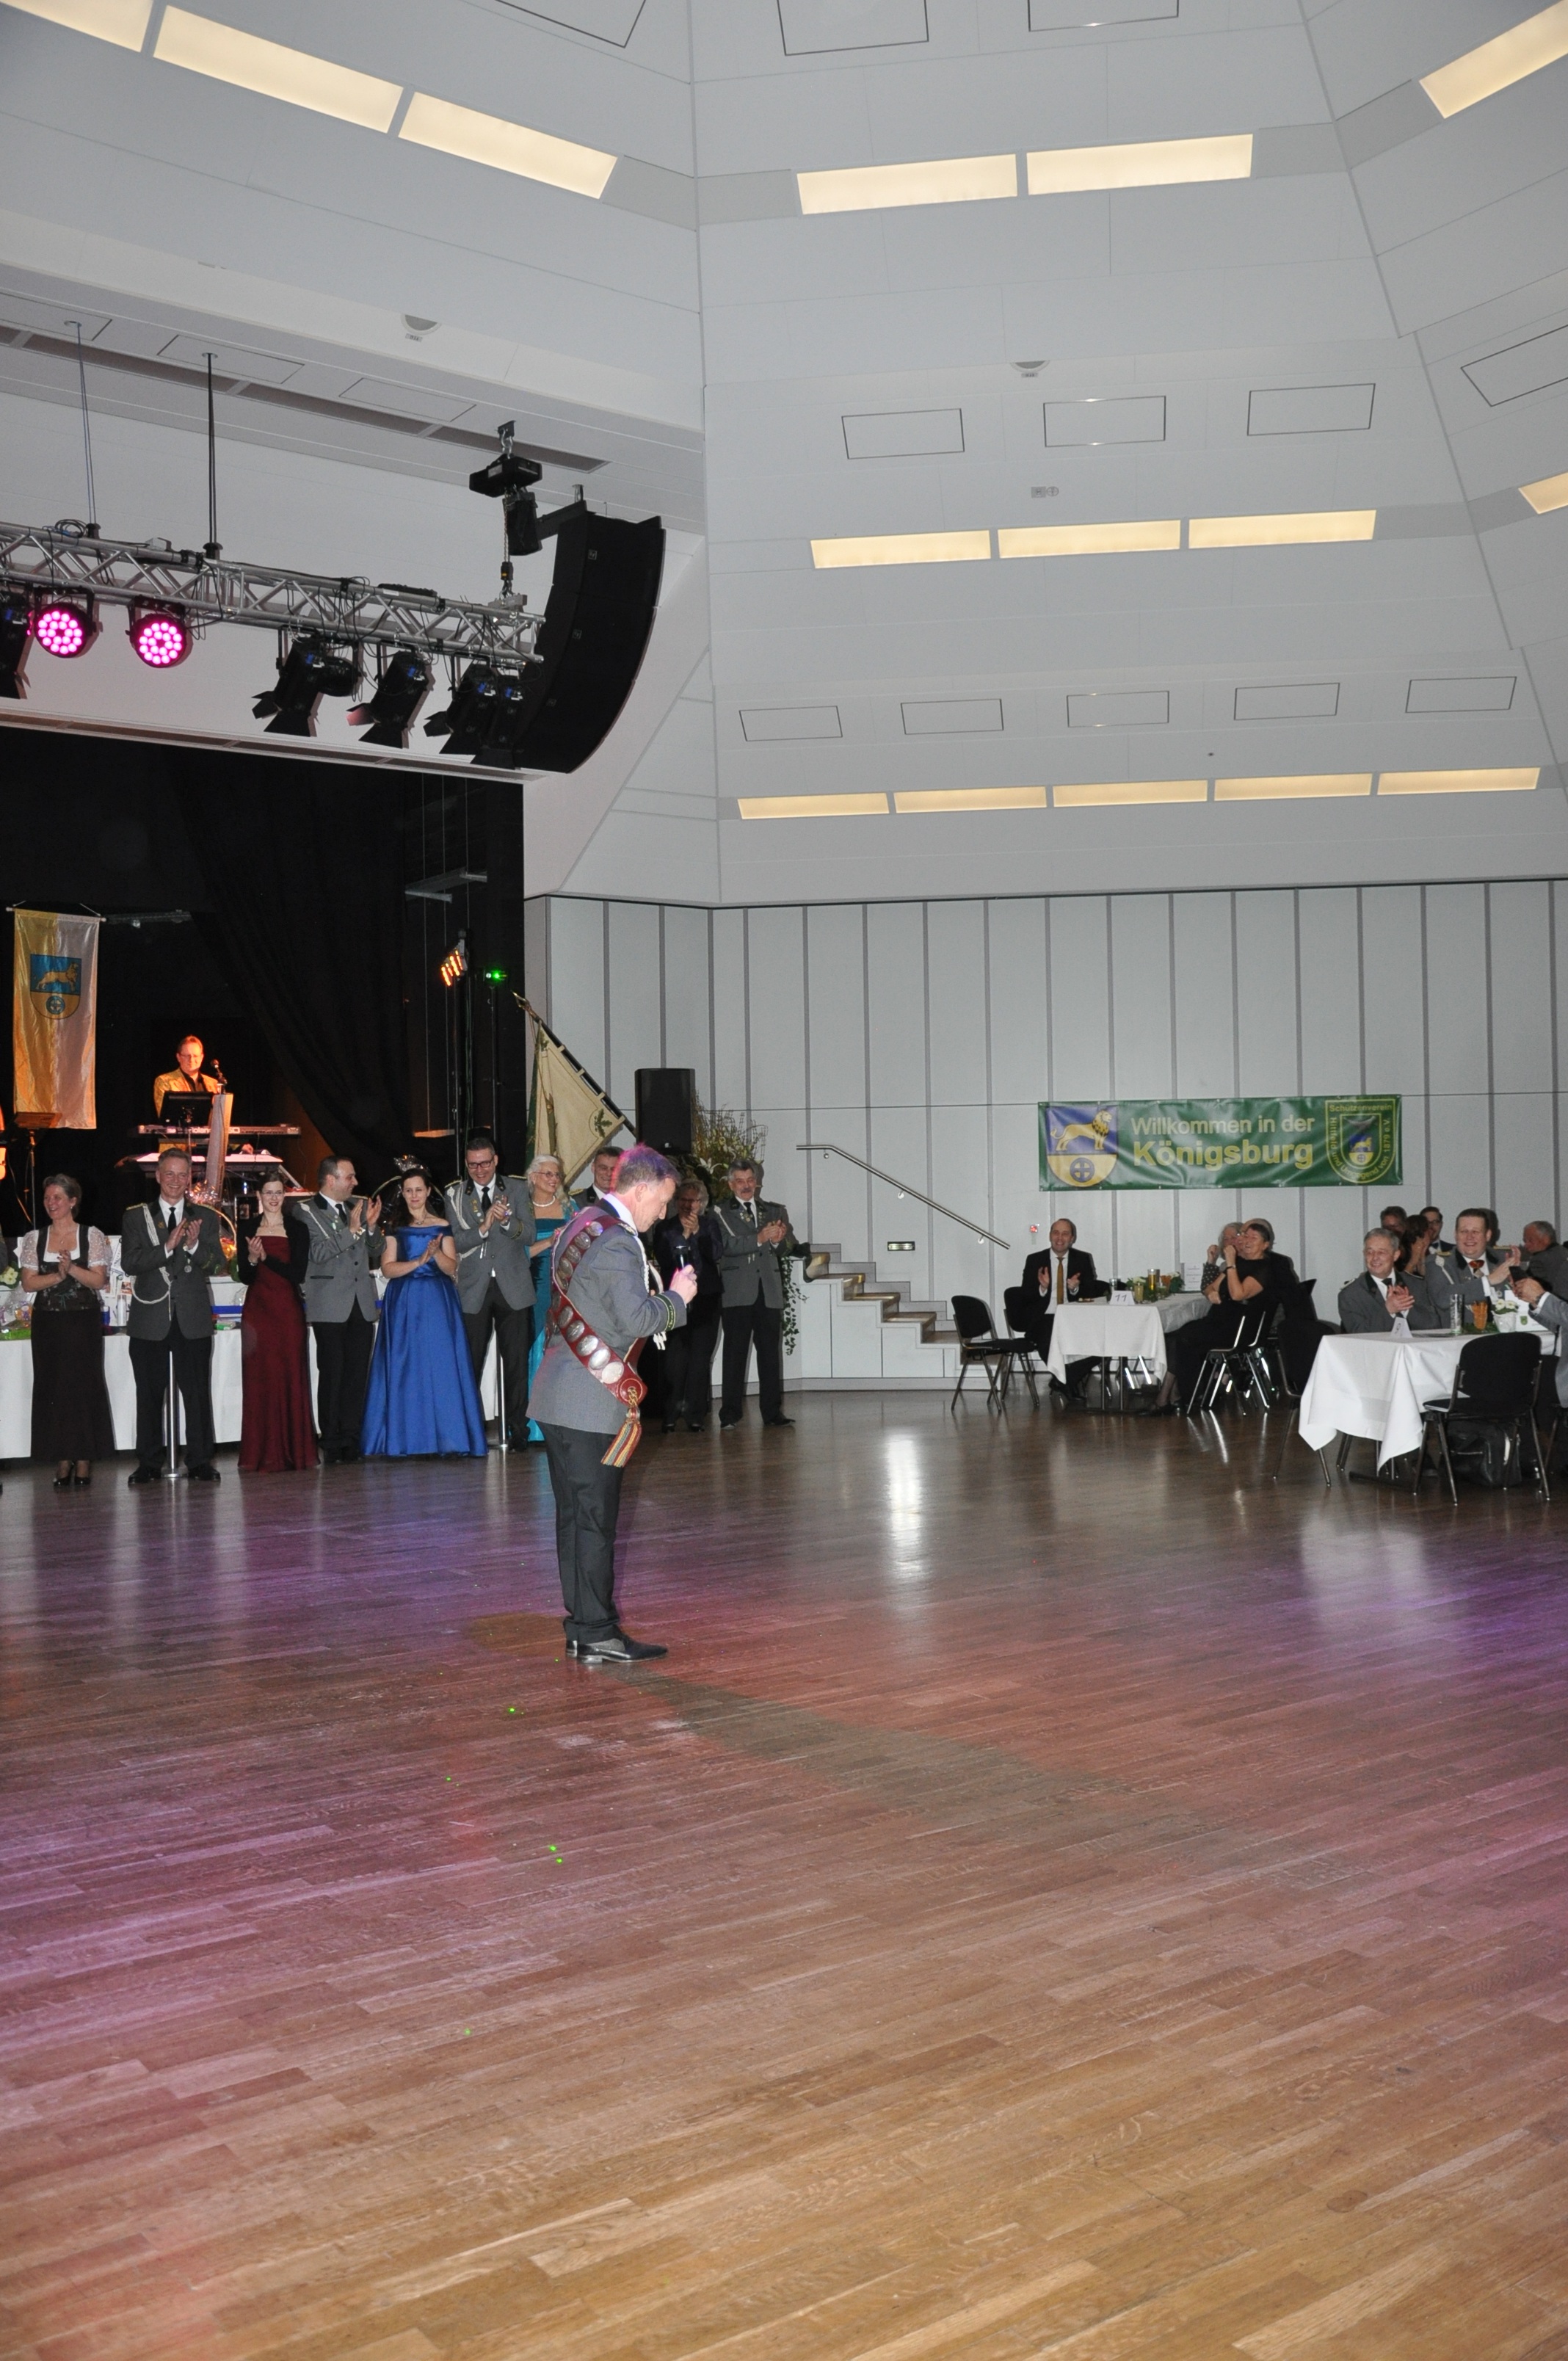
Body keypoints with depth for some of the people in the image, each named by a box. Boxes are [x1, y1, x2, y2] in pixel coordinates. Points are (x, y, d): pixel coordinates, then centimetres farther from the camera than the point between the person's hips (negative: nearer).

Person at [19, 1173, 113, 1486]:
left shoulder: (93, 1236, 2)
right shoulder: (35, 1238, 8)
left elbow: (99, 1280, -3)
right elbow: (29, 1283, 3)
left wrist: (72, 1268, -18)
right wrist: (57, 1275, -13)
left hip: (83, 1322, -2)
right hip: (48, 1323, 2)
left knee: (84, 1386, -2)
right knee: (52, 1387, 1)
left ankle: (84, 1458, 5)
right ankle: (63, 1460, 7)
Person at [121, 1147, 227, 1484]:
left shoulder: (206, 1217, 10)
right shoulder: (137, 1217, 6)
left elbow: (217, 1265, 3)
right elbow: (129, 1263, -6)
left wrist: (194, 1246, -15)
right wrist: (168, 1246, -17)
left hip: (193, 1318, 1)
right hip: (150, 1318, 0)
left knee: (197, 1392, 1)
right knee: (149, 1394, 4)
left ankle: (199, 1462, 8)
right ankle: (149, 1463, 12)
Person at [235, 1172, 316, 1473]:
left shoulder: (298, 1231, 5)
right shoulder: (249, 1230, 6)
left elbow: (299, 1274, -6)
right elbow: (244, 1277, 1)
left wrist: (265, 1258, -17)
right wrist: (252, 1259, -19)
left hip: (288, 1312, 0)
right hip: (257, 1311, 0)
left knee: (290, 1378, 0)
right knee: (259, 1380, 0)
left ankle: (292, 1450, 7)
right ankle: (262, 1454, 3)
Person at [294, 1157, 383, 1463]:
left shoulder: (358, 1206, 15)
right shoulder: (306, 1212, -2)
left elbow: (376, 1250, 17)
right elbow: (316, 1252, -14)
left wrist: (371, 1226, -1)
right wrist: (351, 1231, -17)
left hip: (361, 1304, 5)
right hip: (330, 1306, -5)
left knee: (358, 1374, 4)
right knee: (332, 1374, -3)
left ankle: (352, 1441, 9)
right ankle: (332, 1444, 2)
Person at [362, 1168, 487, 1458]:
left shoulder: (442, 1226, 9)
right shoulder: (394, 1227, 8)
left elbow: (451, 1268, 4)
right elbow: (387, 1269, -1)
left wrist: (437, 1253, -15)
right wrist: (418, 1262, -14)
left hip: (438, 1303, 0)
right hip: (404, 1303, 0)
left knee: (441, 1366, -4)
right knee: (404, 1368, -3)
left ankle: (446, 1439, -1)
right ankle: (407, 1441, -1)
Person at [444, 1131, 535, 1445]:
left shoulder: (517, 1189, 6)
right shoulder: (455, 1195, 6)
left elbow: (529, 1235, -2)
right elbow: (457, 1242, -4)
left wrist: (507, 1220, -21)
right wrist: (483, 1227, -21)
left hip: (512, 1286, 0)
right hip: (473, 1287, 0)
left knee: (517, 1361, 2)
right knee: (470, 1362, 0)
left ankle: (517, 1428, 10)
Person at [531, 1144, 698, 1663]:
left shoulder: (581, 1223, 14)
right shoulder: (616, 1242, -17)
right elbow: (639, 1318, -23)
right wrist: (677, 1295, -5)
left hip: (557, 1394, 10)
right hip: (592, 1401, -10)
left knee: (574, 1515, 13)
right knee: (595, 1518, -3)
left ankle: (580, 1628, 20)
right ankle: (597, 1635, 3)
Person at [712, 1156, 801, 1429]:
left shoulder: (773, 1211, 17)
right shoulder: (722, 1213, 3)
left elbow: (786, 1248, 13)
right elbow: (728, 1246, -11)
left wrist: (778, 1240, -9)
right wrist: (761, 1238, -20)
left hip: (769, 1291, 4)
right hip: (738, 1292, -4)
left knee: (771, 1353, 4)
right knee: (735, 1353, -4)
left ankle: (772, 1412, 9)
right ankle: (730, 1414, 0)